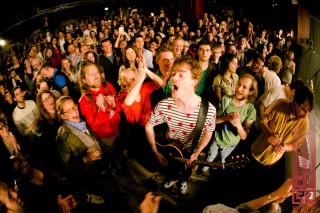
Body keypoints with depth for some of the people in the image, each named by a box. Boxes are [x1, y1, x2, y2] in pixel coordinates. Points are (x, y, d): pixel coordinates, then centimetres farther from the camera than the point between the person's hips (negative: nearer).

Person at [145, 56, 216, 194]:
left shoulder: (209, 110, -34)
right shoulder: (164, 106, -33)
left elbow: (207, 133, -12)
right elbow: (148, 126, -14)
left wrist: (196, 153, -14)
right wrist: (156, 152, -11)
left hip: (190, 152, 0)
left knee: (186, 172, 32)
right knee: (169, 171, 32)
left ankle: (183, 181, 68)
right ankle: (173, 178, 68)